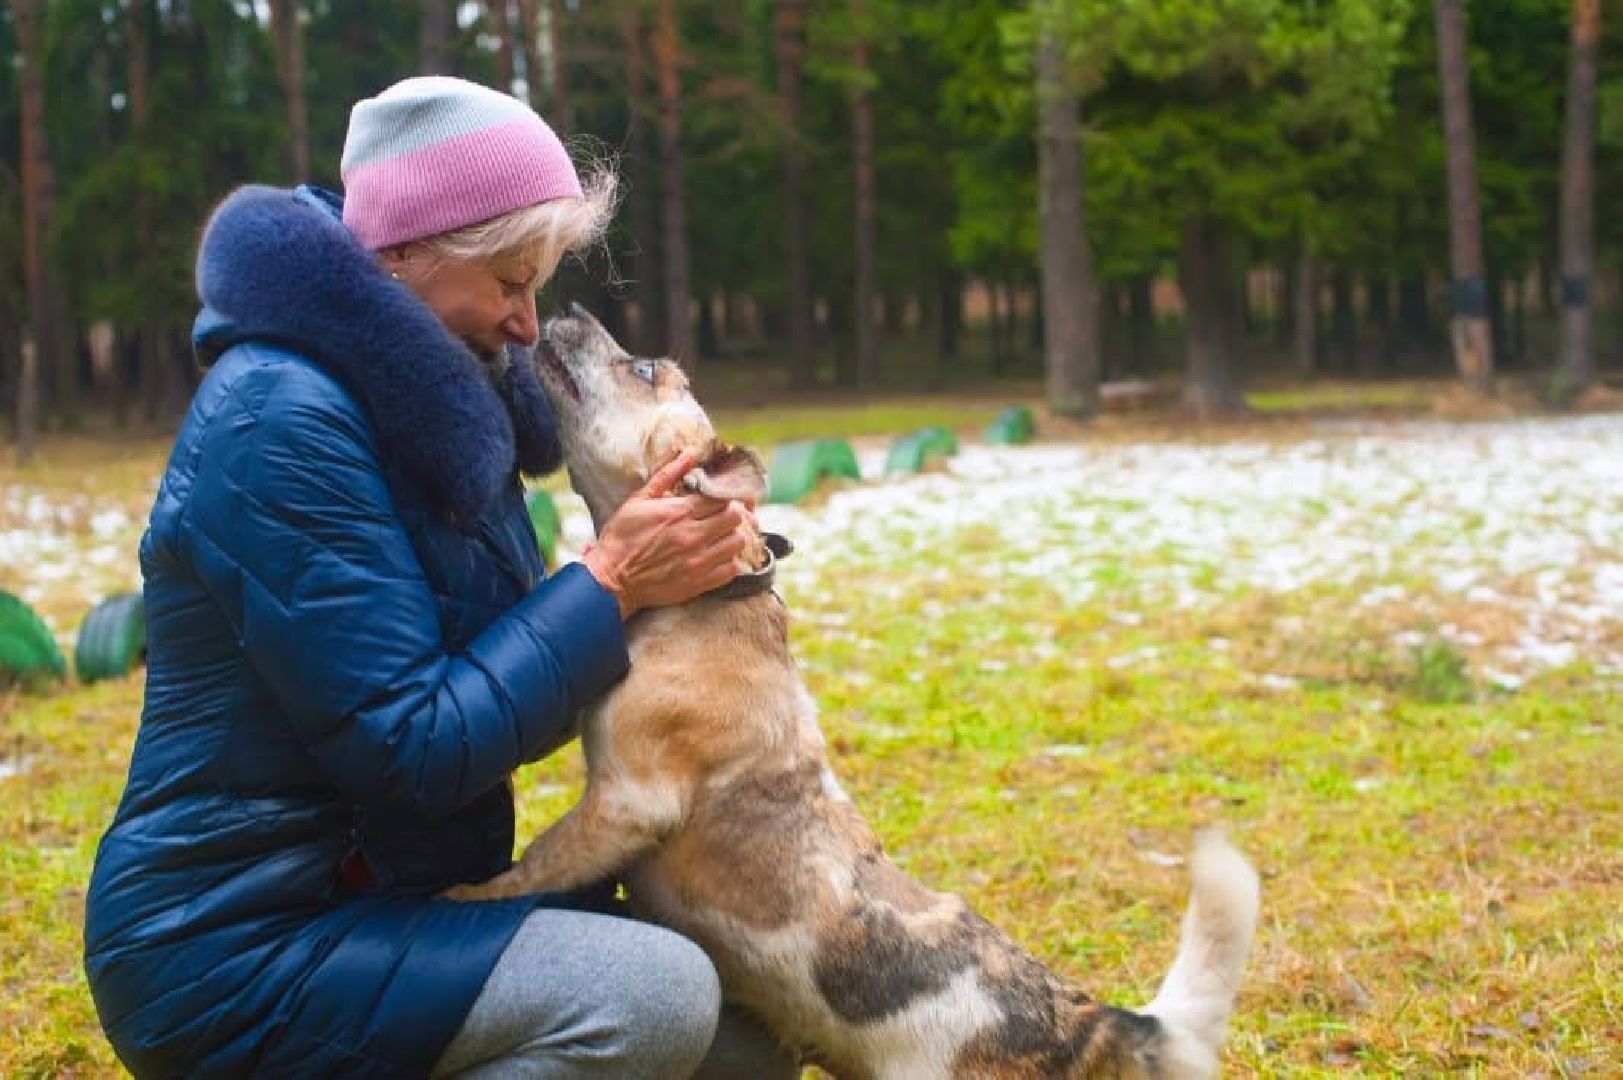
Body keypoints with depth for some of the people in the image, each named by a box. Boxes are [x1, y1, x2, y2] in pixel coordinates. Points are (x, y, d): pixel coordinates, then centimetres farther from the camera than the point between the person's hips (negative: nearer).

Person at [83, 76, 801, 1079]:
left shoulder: (420, 401, 7)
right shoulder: (280, 423, -20)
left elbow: (485, 675, 12)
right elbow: (411, 752, -23)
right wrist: (609, 586, -18)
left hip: (385, 899, 9)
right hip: (238, 947, -9)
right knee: (655, 996, -26)